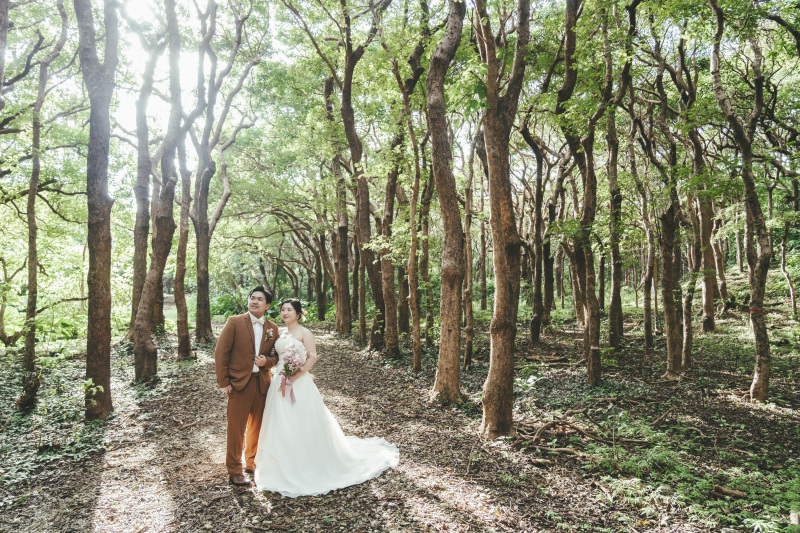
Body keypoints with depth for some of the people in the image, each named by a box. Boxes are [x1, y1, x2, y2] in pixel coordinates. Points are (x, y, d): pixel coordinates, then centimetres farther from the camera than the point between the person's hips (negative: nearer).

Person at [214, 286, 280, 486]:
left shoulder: (272, 328, 7)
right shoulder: (234, 322, -5)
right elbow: (221, 353, -6)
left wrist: (266, 361, -10)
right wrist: (223, 382, -9)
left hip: (262, 384, 4)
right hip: (240, 384, -4)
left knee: (257, 427, 16)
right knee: (236, 429, 3)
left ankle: (253, 462, 35)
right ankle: (234, 471, 18)